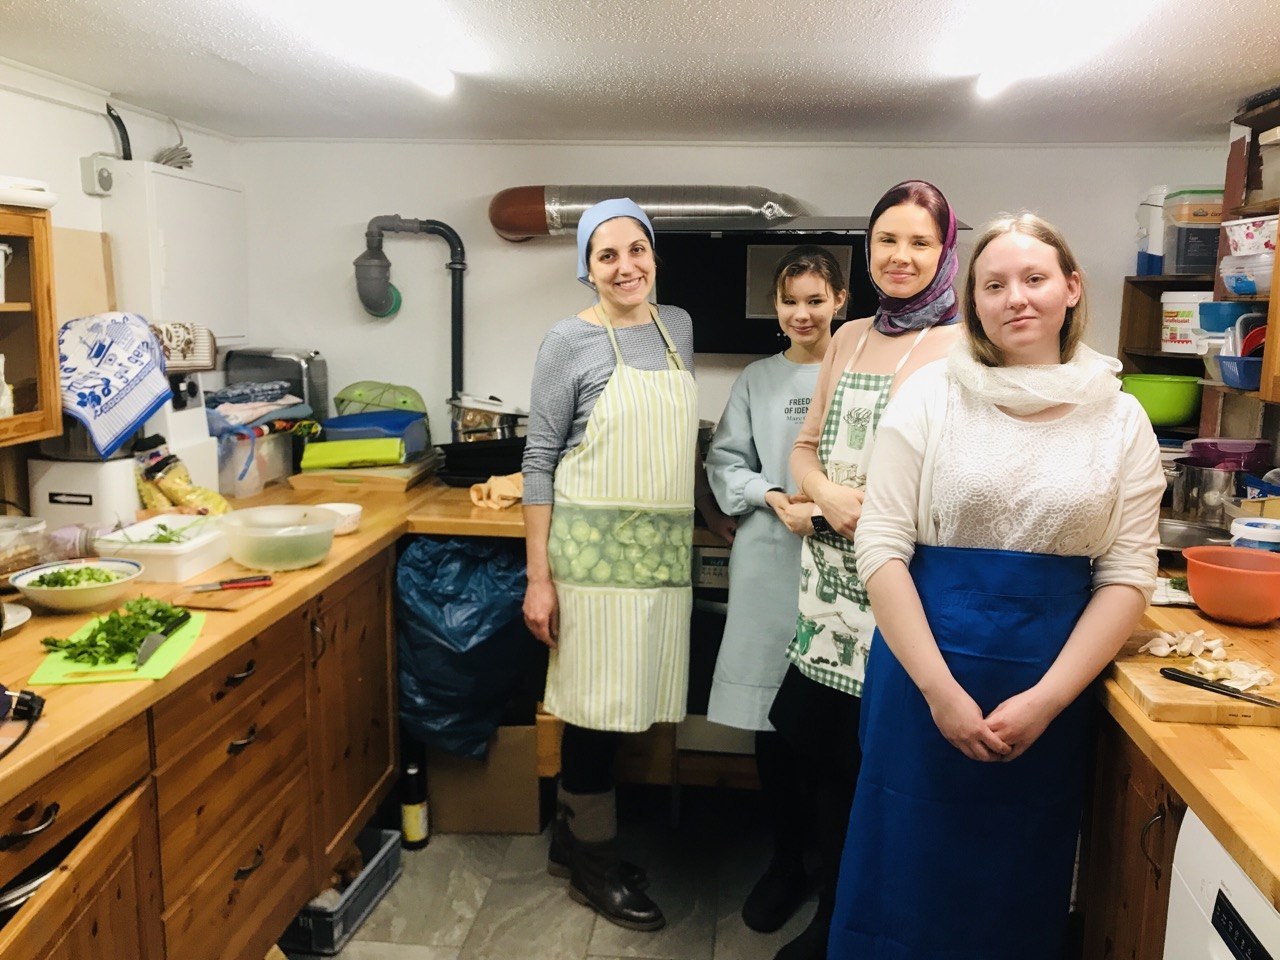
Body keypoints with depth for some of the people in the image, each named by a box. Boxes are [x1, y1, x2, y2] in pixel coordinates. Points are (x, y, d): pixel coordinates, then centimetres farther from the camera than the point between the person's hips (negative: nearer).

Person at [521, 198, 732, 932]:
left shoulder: (678, 326, 10)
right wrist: (538, 577, -11)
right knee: (599, 705, 3)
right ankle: (593, 859, 23)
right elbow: (540, 461, -7)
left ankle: (572, 836, 31)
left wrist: (714, 510, 21)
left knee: (626, 704, 11)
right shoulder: (570, 342, -6)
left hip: (664, 549, 5)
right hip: (595, 548, -5)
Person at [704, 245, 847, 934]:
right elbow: (725, 461, 9)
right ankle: (785, 859, 28)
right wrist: (773, 497, -8)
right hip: (770, 564, 3)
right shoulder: (757, 380, 10)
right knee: (770, 721, 9)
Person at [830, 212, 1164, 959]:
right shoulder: (931, 397, -4)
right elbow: (881, 547, -9)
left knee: (1020, 885, 17)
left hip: (1052, 688, 2)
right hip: (927, 671, -1)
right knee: (909, 871, 11)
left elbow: (1128, 577, 0)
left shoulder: (1122, 421, 2)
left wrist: (1045, 699, -10)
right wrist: (940, 689, -14)